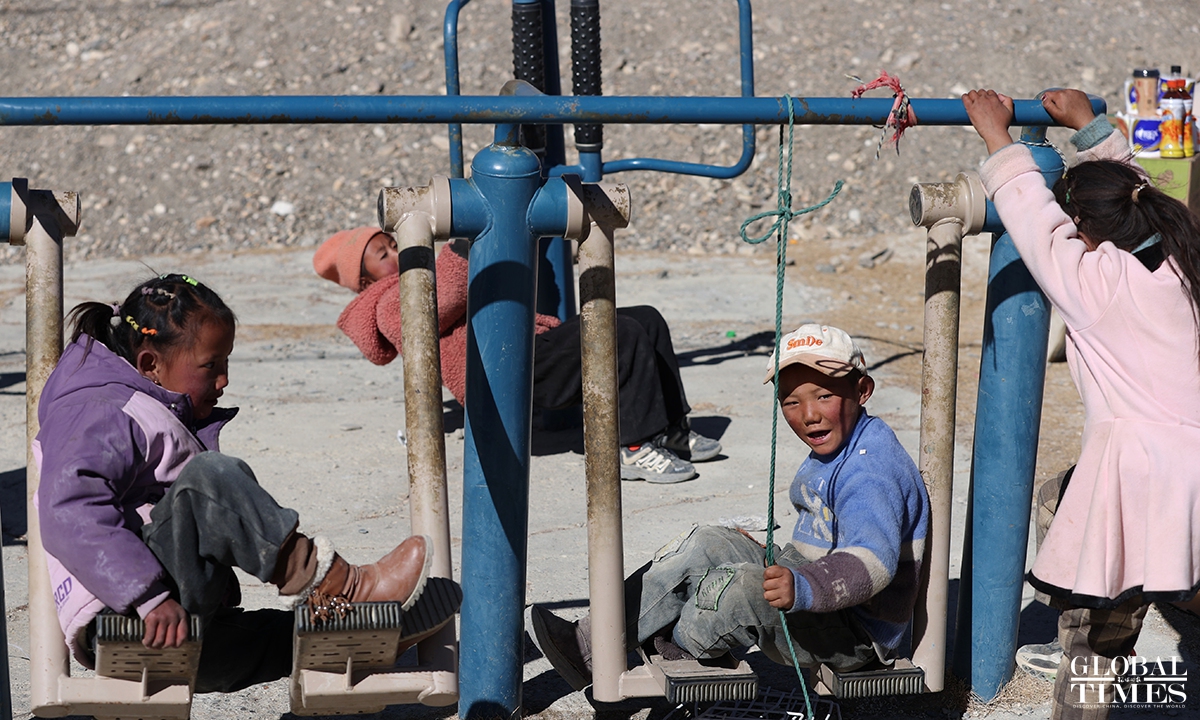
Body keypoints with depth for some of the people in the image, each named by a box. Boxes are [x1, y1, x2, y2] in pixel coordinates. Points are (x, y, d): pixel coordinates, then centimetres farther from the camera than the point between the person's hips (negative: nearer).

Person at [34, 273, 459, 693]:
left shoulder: (165, 418, 27)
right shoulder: (102, 416, -7)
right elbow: (70, 515, -24)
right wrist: (152, 598, -31)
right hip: (120, 618, -11)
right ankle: (343, 586, -21)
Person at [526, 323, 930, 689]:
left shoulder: (869, 472, -24)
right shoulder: (831, 450, 10)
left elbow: (873, 560, -38)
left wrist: (802, 587, -52)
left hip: (857, 637, -11)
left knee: (736, 588, -30)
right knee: (706, 546, 1)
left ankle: (667, 654, 1)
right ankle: (591, 643, -2)